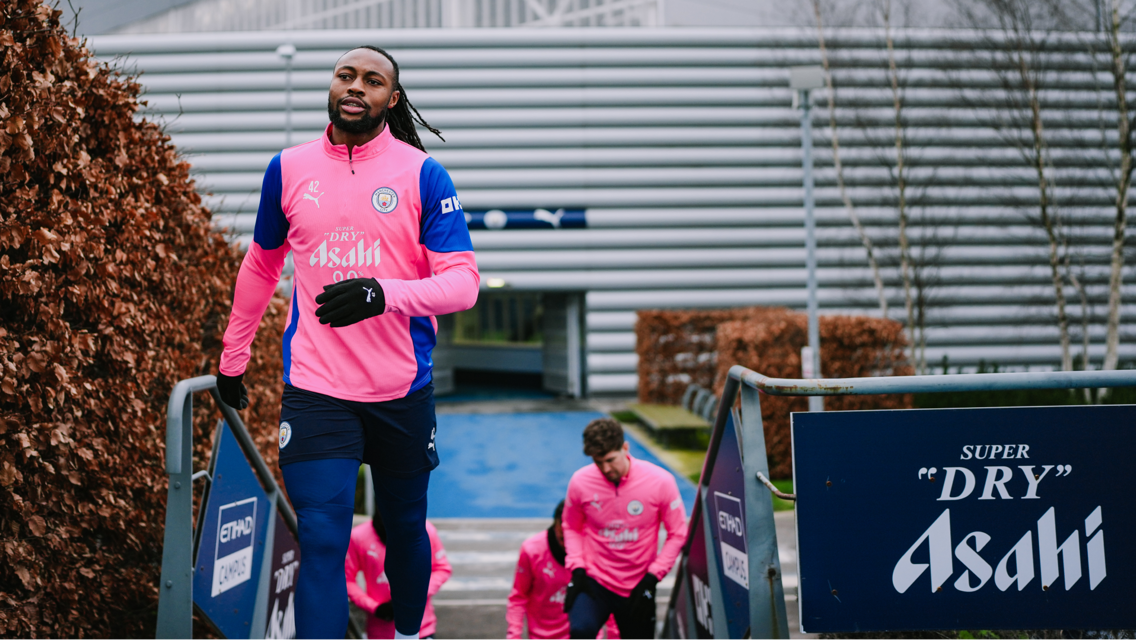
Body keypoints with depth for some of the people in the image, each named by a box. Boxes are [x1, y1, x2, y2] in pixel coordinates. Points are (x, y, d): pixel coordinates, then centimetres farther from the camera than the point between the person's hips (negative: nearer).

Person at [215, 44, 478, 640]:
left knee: (405, 528, 16)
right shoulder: (288, 169, 4)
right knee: (321, 542, -10)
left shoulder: (422, 174, -4)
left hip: (403, 390, 0)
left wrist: (383, 294, -29)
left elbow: (462, 281, -11)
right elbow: (260, 266, 19)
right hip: (315, 388, 0)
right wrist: (232, 358, 23)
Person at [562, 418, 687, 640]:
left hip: (638, 588, 1)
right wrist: (577, 568, -5)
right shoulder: (580, 481, -9)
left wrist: (651, 578, -10)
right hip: (594, 581, -1)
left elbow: (677, 534, -3)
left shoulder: (660, 481, -12)